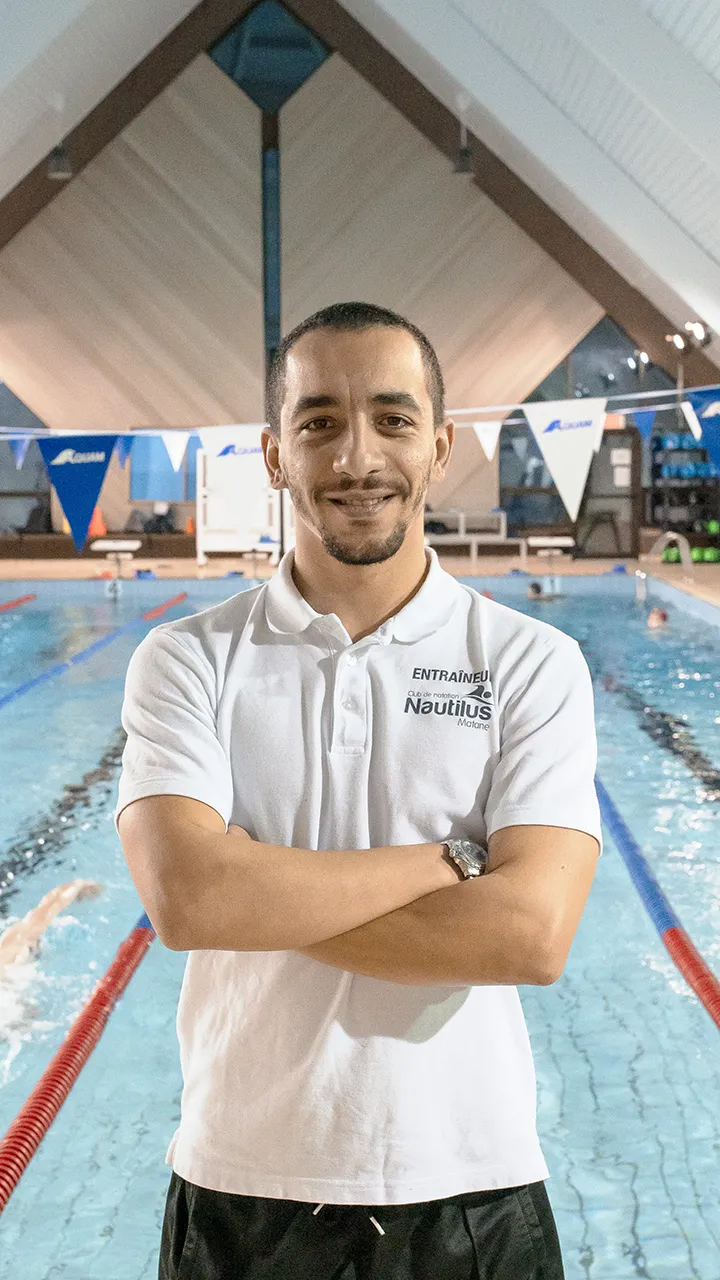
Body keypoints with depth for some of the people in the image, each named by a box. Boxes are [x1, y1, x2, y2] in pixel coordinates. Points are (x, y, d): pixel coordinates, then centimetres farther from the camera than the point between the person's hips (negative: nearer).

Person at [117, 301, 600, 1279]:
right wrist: (445, 862, -16)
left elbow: (531, 934, -18)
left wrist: (263, 896, -17)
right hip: (243, 1193, 1)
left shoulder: (533, 665, -6)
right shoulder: (188, 661, -4)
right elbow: (184, 897, -20)